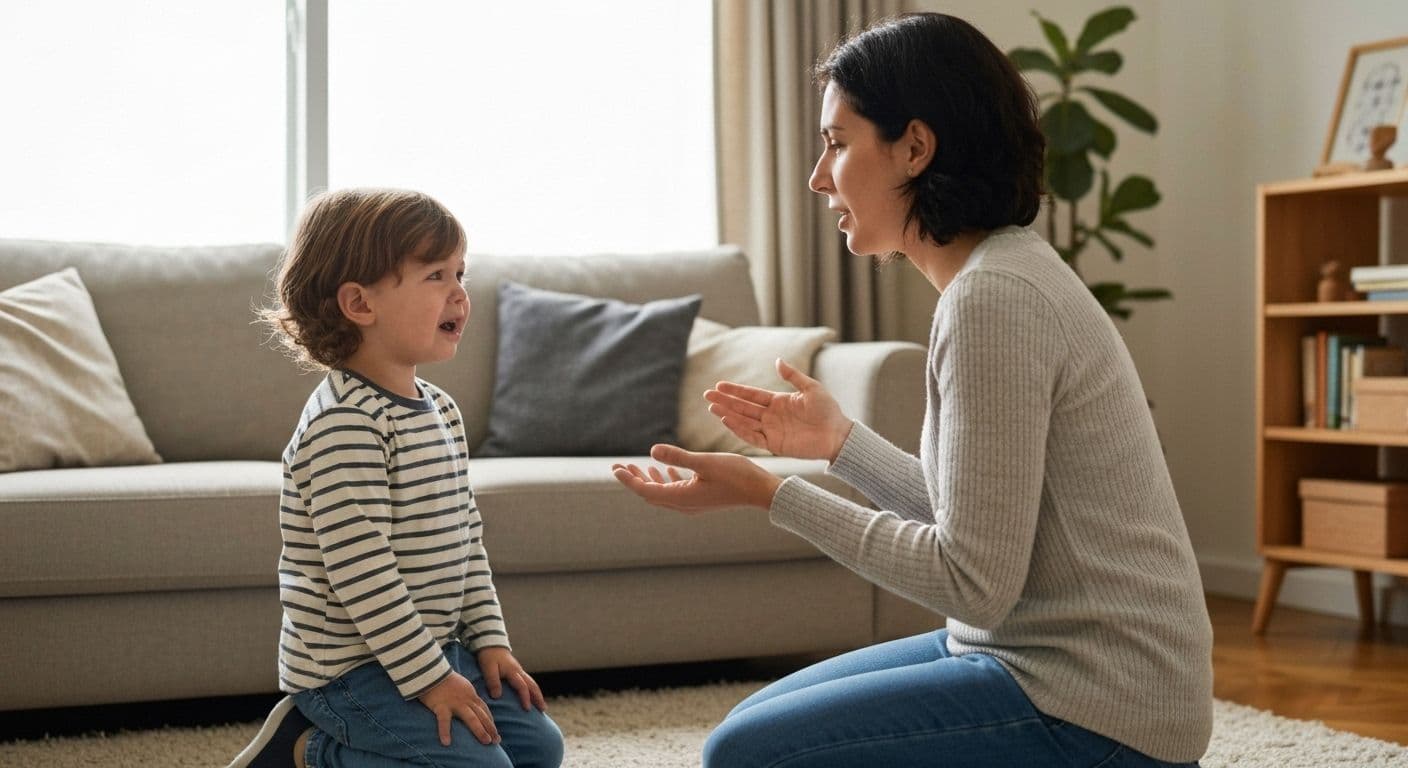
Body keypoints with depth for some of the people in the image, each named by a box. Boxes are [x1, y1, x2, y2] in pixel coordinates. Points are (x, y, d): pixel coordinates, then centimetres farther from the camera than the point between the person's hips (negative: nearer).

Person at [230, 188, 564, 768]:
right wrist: (427, 677, -22)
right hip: (351, 666, -9)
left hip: (435, 648, 9)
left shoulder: (441, 410, 9)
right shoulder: (344, 423, -22)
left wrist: (488, 639, 8)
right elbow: (359, 570, -25)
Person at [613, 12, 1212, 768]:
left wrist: (768, 493, -17)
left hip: (1094, 706, -10)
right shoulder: (1001, 274, 10)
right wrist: (840, 441, 15)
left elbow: (974, 579, -21)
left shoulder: (994, 297, -20)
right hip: (1043, 655, 10)